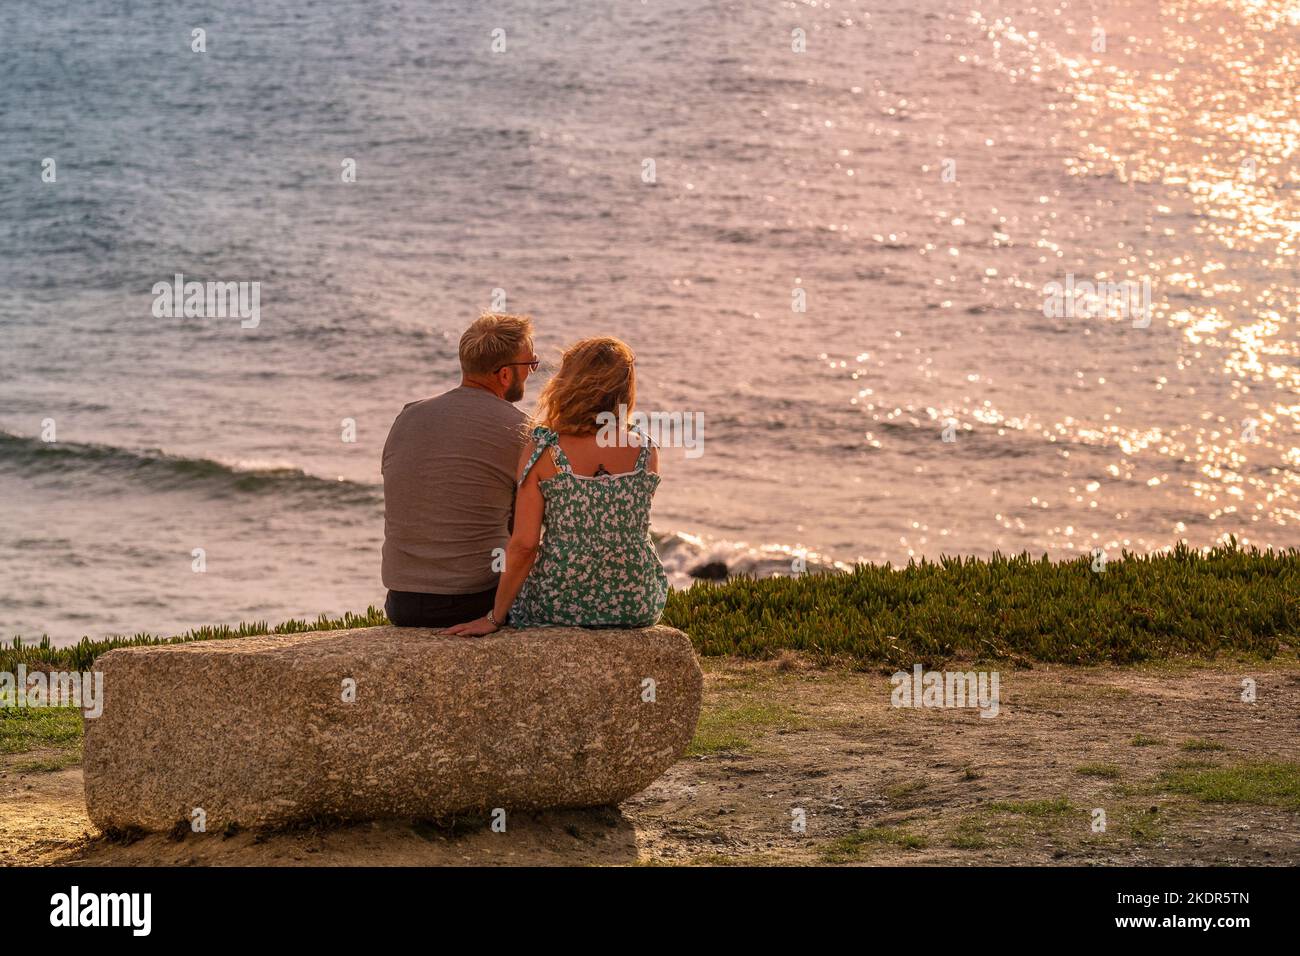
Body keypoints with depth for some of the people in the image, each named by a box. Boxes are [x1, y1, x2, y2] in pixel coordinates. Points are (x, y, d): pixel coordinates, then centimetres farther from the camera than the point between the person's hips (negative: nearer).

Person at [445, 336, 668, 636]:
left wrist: (495, 617, -7)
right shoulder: (645, 452, -5)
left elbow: (524, 544, -15)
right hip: (637, 606, 3)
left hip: (560, 606, -3)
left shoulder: (541, 454, -13)